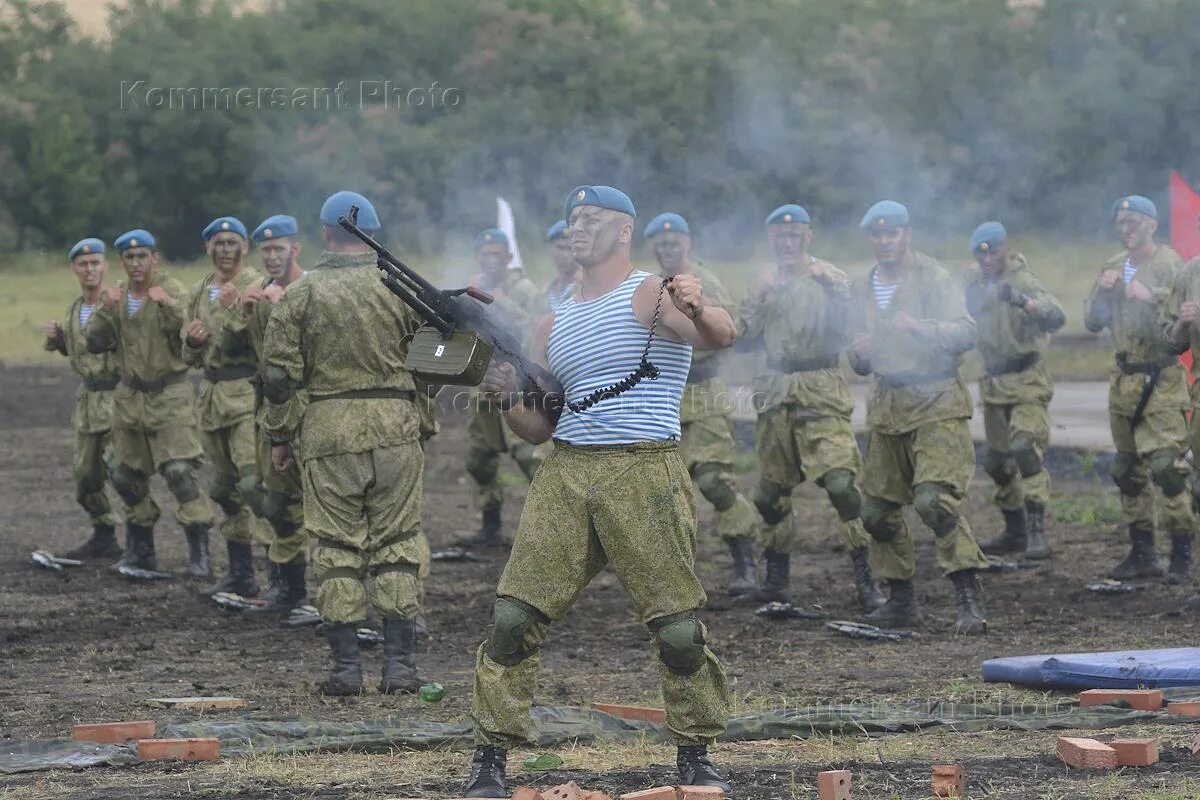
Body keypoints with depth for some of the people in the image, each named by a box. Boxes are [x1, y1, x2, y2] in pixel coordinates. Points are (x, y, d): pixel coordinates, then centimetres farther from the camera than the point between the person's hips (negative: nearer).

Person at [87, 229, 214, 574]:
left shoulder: (172, 291, -8)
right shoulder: (117, 296, 8)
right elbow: (96, 344, 2)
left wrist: (169, 308, -35)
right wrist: (106, 310, -14)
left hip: (170, 396, -6)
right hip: (130, 397, 6)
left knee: (179, 471, -17)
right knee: (127, 475, 11)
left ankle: (199, 552, -13)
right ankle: (140, 550, 26)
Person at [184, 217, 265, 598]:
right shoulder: (198, 293, 16)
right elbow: (191, 357, 20)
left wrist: (237, 310, -27)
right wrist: (192, 340, -3)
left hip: (248, 393, -8)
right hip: (212, 395, 8)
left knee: (253, 482, -19)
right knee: (224, 489, 12)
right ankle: (240, 575, 20)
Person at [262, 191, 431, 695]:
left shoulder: (301, 294, 0)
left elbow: (279, 374, 0)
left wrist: (280, 436, 9)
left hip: (326, 431, -1)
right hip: (395, 428, 1)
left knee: (336, 547, 5)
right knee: (397, 543, 6)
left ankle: (345, 665, 3)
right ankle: (400, 663, 2)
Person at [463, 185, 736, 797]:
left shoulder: (651, 295, 0)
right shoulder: (553, 326, 18)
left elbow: (720, 336, -19)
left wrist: (700, 312, -42)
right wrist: (508, 399, -3)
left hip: (643, 476, -5)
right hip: (564, 474, 5)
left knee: (679, 629, -5)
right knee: (513, 619, -4)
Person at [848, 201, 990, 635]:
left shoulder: (935, 280, -5)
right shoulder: (865, 290, 15)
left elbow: (965, 332, -19)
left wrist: (919, 327, -35)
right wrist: (858, 353, -2)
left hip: (934, 403, -7)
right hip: (887, 404, 7)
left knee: (934, 498, -22)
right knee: (877, 510, 8)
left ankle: (970, 599, -21)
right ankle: (901, 600, 21)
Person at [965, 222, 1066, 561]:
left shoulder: (1022, 280, -15)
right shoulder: (974, 281, 6)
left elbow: (1057, 316, -31)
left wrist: (1023, 302, -47)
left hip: (1026, 380, -8)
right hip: (994, 381, 8)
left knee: (1025, 450, -21)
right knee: (996, 461, 12)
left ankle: (1037, 532, -22)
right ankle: (1014, 530, 25)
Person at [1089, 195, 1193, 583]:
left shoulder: (1168, 265, -7)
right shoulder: (1114, 268, 13)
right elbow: (1093, 322, 12)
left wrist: (1152, 299, -24)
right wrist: (1102, 291, -5)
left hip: (1161, 380, -7)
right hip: (1124, 381, 7)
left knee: (1167, 465, -15)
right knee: (1128, 471, 10)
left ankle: (1182, 554, -10)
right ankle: (1142, 553, 18)